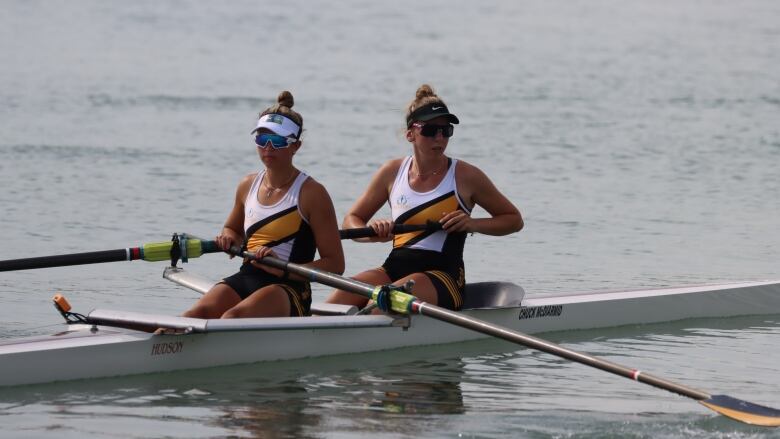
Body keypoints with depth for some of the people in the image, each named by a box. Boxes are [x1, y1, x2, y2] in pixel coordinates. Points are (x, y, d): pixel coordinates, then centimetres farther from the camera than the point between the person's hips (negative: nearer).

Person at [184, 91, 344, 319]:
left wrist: (283, 270, -19)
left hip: (288, 289, -6)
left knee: (234, 316, -37)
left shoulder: (311, 193, -3)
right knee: (196, 315, -28)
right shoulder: (248, 185, 16)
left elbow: (335, 264, -6)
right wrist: (229, 239, 10)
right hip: (245, 278, 6)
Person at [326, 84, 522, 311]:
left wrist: (473, 224, -7)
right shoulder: (393, 172, 11)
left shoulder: (465, 176, 2)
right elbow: (351, 219, 18)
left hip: (443, 277, -4)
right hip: (394, 268, 4)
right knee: (337, 299, -27)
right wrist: (370, 233, -7)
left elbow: (514, 220, 11)